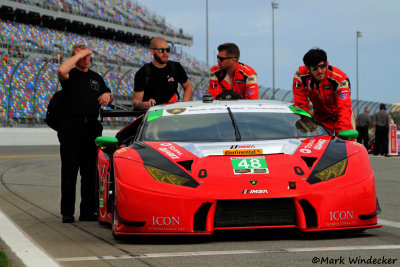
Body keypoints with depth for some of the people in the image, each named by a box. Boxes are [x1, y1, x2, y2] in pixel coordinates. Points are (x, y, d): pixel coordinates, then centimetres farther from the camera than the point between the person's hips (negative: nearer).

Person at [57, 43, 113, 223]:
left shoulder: (96, 78, 20)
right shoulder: (71, 75, 3)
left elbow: (108, 99, 27)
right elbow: (62, 71, -21)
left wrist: (107, 95, 2)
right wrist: (79, 54, -11)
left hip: (92, 128, 5)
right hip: (71, 129, -5)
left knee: (90, 173, 5)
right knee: (69, 172, -3)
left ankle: (88, 211, 10)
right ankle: (67, 213, 0)